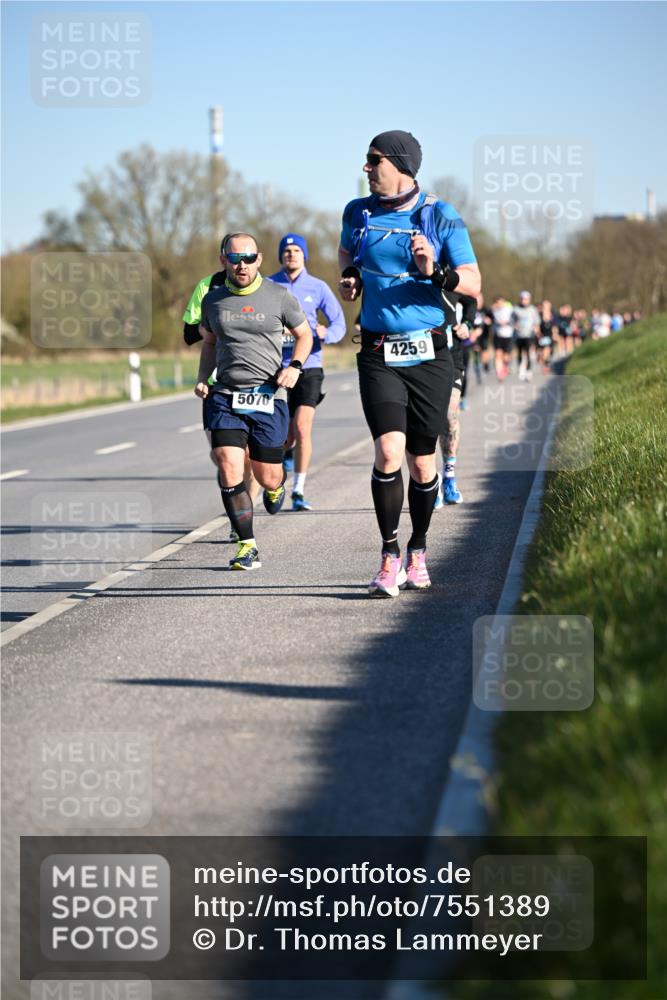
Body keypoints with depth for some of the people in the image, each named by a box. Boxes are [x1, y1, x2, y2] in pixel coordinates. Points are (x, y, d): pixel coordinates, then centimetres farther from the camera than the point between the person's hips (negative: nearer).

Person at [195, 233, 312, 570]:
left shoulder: (278, 296, 0)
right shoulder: (213, 300, 8)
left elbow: (304, 335, 12)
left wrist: (294, 366, -5)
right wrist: (202, 378, 9)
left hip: (268, 396, -1)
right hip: (224, 395, 1)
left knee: (267, 476, 5)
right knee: (229, 470, -13)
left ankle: (276, 487, 45)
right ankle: (247, 547, -4)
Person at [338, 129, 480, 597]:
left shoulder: (441, 217, -3)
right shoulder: (359, 212, 5)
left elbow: (473, 282, -4)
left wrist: (435, 273, -23)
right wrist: (349, 276, 8)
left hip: (429, 354, -1)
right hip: (379, 356, 1)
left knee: (422, 462, 6)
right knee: (389, 452, -16)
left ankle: (418, 554, 25)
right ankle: (389, 558, -8)